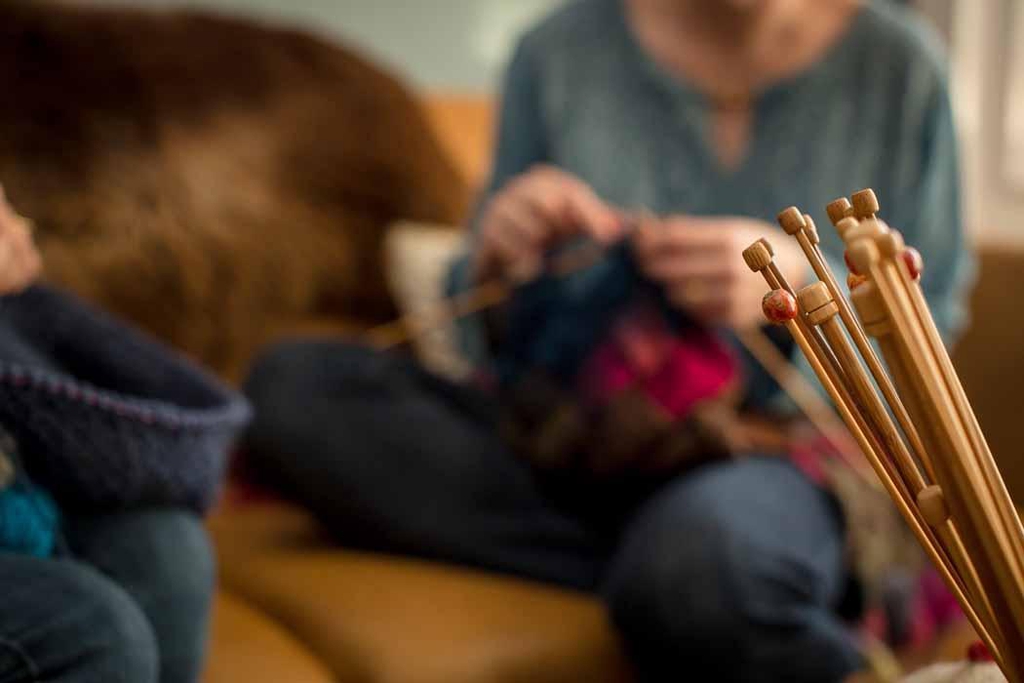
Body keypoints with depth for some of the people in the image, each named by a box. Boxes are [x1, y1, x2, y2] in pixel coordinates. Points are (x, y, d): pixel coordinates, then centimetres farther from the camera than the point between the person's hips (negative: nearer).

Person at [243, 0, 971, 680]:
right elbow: (500, 350, 8)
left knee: (693, 555, -41)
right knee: (292, 387, -21)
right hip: (575, 445, 5)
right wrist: (497, 262, -14)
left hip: (788, 458, -4)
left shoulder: (899, 65, 0)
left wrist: (799, 281, -16)